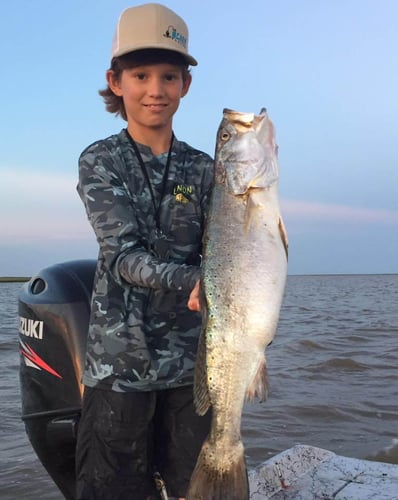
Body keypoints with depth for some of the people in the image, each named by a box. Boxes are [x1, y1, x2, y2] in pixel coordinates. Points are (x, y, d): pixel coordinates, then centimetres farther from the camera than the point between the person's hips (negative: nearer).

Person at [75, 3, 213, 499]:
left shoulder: (203, 169, 6)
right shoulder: (99, 161, -3)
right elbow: (122, 255, -15)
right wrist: (191, 281, -32)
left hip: (192, 356, 3)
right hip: (119, 359, -3)